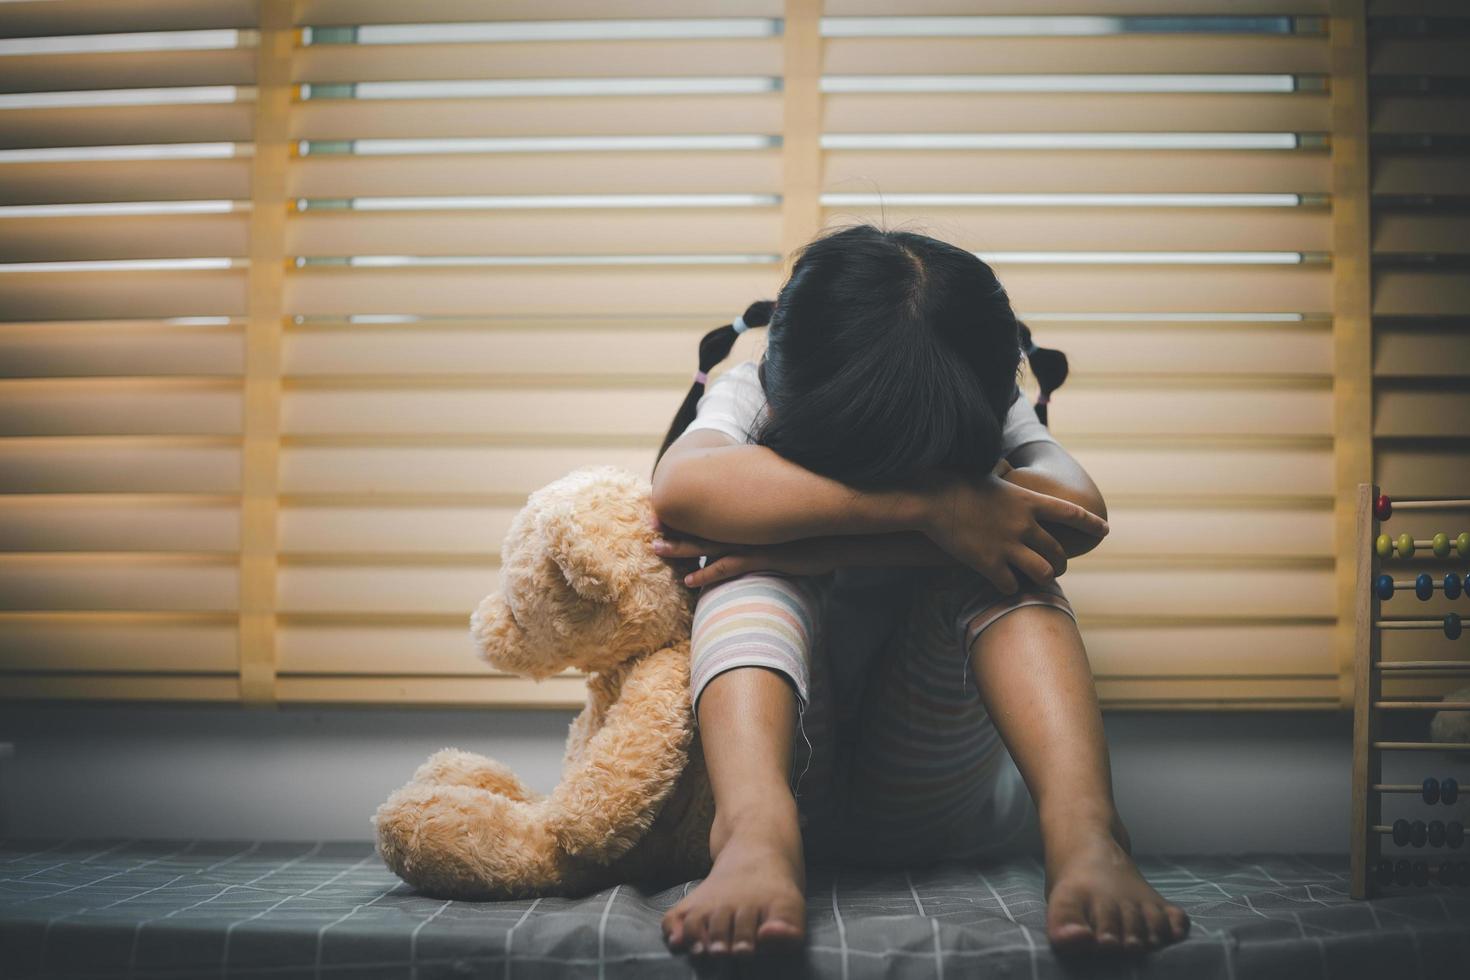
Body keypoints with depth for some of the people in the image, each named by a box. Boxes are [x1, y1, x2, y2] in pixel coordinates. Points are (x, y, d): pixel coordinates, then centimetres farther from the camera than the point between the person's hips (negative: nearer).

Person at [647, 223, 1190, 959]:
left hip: (936, 801, 1)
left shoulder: (982, 419, -3)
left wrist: (817, 545, -33)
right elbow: (682, 487, -34)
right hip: (775, 768, 0)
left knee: (993, 549, -23)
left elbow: (1078, 512, -28)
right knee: (756, 561, -27)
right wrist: (926, 504, -40)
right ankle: (755, 833, -50)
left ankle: (1082, 829, -43)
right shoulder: (752, 396, -8)